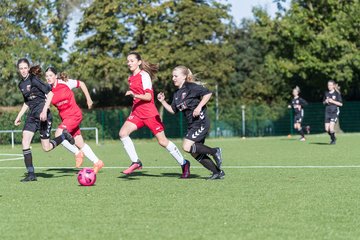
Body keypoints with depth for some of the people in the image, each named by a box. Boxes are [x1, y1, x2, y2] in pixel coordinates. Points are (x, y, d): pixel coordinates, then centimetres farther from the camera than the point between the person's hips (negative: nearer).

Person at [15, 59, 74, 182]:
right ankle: (31, 174, -7)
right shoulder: (21, 84, 14)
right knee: (25, 142, -9)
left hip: (42, 113, -7)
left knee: (46, 148, -4)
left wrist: (44, 111, -20)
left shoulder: (34, 79, -10)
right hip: (32, 115, 7)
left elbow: (48, 93, -15)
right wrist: (19, 116, 23)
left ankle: (64, 136, 24)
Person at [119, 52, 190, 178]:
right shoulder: (131, 78, 13)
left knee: (162, 141, -4)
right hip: (137, 112, 7)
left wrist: (134, 95, -31)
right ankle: (135, 162, -9)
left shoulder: (144, 75, -10)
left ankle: (184, 164, 12)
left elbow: (148, 96, -18)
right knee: (123, 133, -15)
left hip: (149, 113, -7)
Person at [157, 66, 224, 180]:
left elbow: (208, 93, -15)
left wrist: (199, 107, -21)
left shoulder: (191, 87, -10)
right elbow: (173, 110, 18)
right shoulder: (176, 94, 14)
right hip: (192, 125, 9)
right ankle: (218, 172, 17)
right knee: (195, 153, 8)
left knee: (187, 147, -18)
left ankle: (214, 151, -3)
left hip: (201, 122, -9)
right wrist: (162, 101, 7)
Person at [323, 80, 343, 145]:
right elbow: (323, 102, 20)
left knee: (331, 128, -17)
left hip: (335, 112, -5)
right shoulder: (326, 93, 9)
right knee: (327, 129, 1)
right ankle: (333, 138, 27)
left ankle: (333, 139, 6)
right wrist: (325, 101, -3)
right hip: (327, 112, 5)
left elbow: (340, 104, -6)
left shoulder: (337, 93, -4)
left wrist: (332, 101, -15)